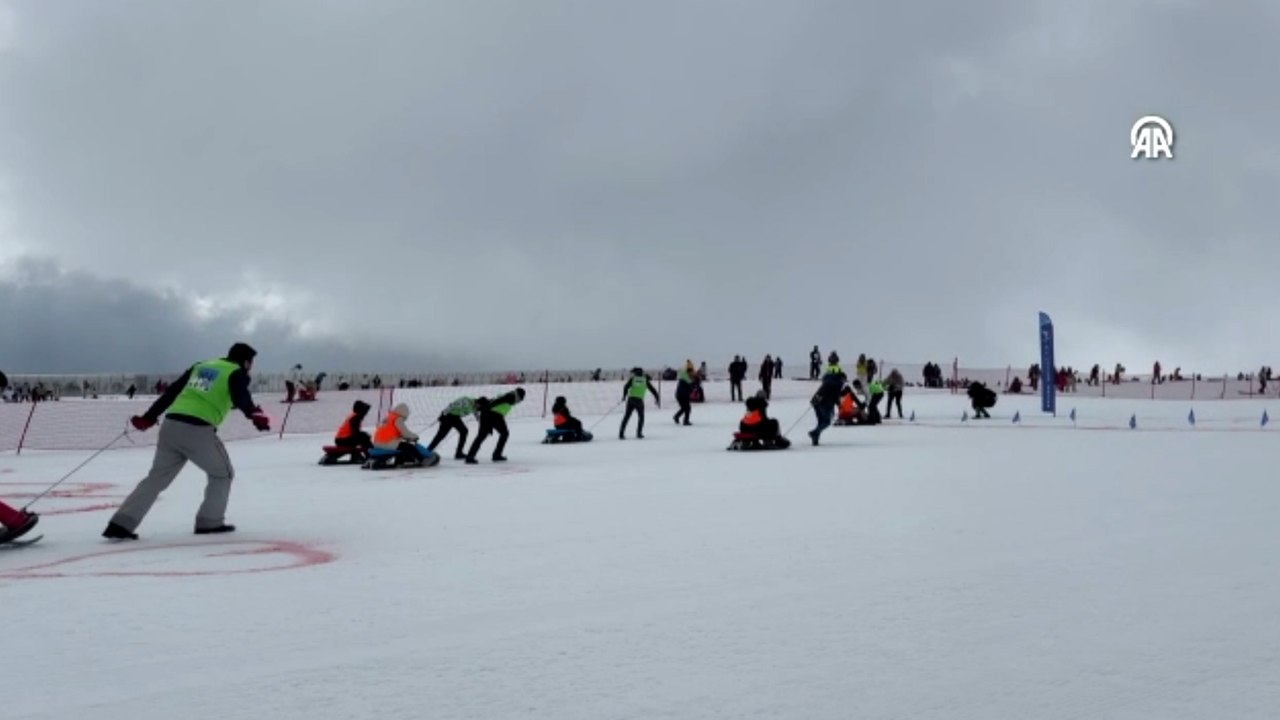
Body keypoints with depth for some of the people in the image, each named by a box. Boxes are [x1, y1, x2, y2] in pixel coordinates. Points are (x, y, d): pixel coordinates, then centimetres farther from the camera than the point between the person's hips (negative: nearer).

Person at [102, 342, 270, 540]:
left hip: (170, 426, 6)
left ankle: (121, 524, 6)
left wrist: (148, 418, 27)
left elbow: (171, 392, 24)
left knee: (156, 477, 14)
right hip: (198, 430, -6)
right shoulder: (236, 373, 7)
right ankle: (210, 521, 15)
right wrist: (255, 414, -31)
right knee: (222, 473, 15)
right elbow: (241, 398, -16)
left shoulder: (200, 366, 26)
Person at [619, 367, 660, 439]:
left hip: (630, 399, 0)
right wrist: (658, 399, 22)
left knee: (626, 417, 7)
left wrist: (624, 396, 10)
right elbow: (653, 390, 16)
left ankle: (621, 434, 2)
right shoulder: (645, 380, 14)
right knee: (641, 417, 18)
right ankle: (639, 434, 10)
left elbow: (626, 386, -2)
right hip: (639, 400, 0)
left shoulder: (632, 378, 11)